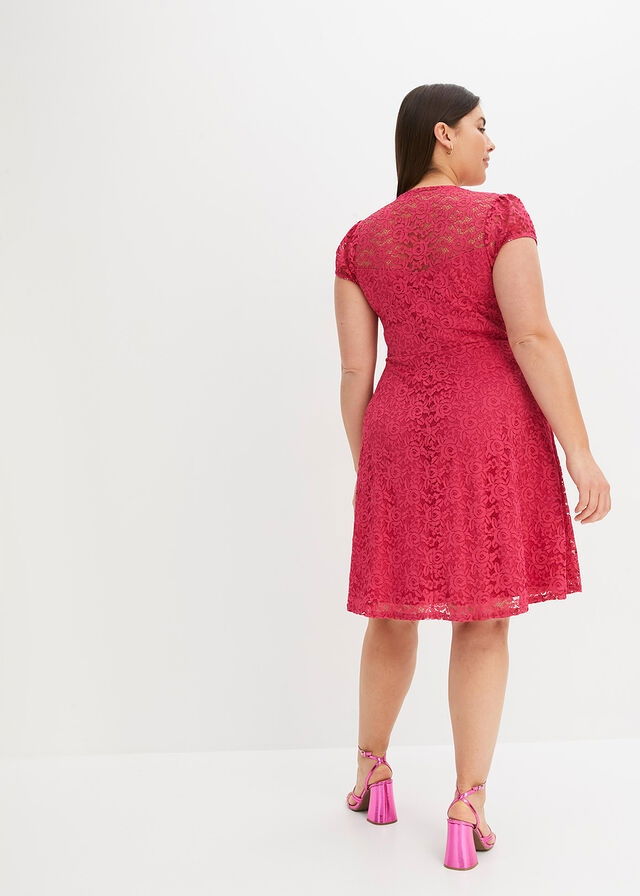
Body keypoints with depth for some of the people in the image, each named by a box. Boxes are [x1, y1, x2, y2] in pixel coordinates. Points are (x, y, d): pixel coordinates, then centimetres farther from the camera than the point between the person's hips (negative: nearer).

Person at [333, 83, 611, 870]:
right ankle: (467, 808, 6)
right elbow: (533, 339, -12)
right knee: (484, 619, 6)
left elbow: (355, 371, 5)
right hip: (493, 431, -3)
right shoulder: (501, 217, -3)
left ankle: (371, 771, 32)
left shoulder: (361, 241, 8)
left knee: (396, 611, 17)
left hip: (401, 437, 3)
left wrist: (364, 471, 14)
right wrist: (580, 454, -10)